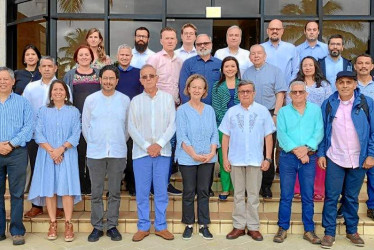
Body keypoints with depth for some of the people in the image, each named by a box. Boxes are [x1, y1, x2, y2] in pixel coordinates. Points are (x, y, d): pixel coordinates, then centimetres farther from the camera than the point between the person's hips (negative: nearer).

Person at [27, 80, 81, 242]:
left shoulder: (73, 111, 7)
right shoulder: (43, 111, 9)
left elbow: (76, 135, -1)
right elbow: (38, 134, 1)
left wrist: (61, 149, -13)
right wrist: (51, 150, -12)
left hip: (67, 155, -1)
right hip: (47, 155, 1)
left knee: (66, 188, -6)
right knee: (49, 188, 1)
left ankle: (68, 224, -1)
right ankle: (53, 224, 7)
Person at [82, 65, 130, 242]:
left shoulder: (125, 100, 3)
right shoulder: (90, 100, 3)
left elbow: (128, 125, 10)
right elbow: (85, 126, 9)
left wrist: (120, 143, 10)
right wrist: (93, 143, 10)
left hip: (118, 153, 0)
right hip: (95, 153, 0)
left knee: (115, 192, 7)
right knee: (96, 193, 6)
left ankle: (112, 226, 19)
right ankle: (97, 227, 18)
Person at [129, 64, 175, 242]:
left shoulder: (167, 98, 5)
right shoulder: (135, 101, 6)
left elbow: (172, 124, 0)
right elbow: (131, 128, 0)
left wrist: (160, 144, -11)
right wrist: (146, 146, -10)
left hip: (163, 151, 0)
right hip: (141, 151, 0)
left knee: (161, 191, 5)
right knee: (142, 191, 4)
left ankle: (161, 226, 16)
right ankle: (143, 227, 15)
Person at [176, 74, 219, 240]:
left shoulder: (209, 110, 9)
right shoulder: (182, 110, -3)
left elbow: (214, 133, 7)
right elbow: (182, 136, -9)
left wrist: (212, 152, -8)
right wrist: (194, 155, -16)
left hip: (208, 158, 3)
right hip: (188, 159, -3)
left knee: (204, 191, 8)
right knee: (189, 192, 5)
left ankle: (204, 226, 18)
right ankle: (189, 225, 18)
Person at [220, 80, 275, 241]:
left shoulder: (262, 111, 1)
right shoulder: (231, 112, 5)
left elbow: (268, 136, 2)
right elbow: (225, 137, 6)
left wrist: (268, 158, -3)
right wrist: (225, 158, 1)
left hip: (255, 160, -1)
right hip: (236, 160, 1)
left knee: (253, 195, 7)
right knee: (238, 195, 9)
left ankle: (253, 227, 17)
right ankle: (239, 226, 18)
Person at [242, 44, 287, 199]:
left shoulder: (275, 71, 4)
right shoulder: (246, 73, 13)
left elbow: (280, 94, -2)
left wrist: (275, 115, -11)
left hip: (269, 115, -2)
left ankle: (266, 186, 9)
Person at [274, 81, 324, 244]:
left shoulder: (315, 109, 8)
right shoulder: (283, 111, 6)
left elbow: (319, 131, -2)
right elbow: (281, 134, -5)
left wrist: (306, 148, -16)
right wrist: (296, 150, -17)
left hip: (309, 157, 1)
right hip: (287, 157, 0)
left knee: (308, 196, 6)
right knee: (286, 195, 3)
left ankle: (309, 230, 16)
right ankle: (283, 228, 14)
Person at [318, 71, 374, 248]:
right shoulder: (328, 104, 0)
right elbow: (321, 131, 3)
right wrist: (321, 154, -1)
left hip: (359, 159, 0)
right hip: (334, 159, 0)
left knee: (352, 197, 12)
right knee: (331, 197, 2)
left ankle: (352, 231, 27)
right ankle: (329, 232, 13)